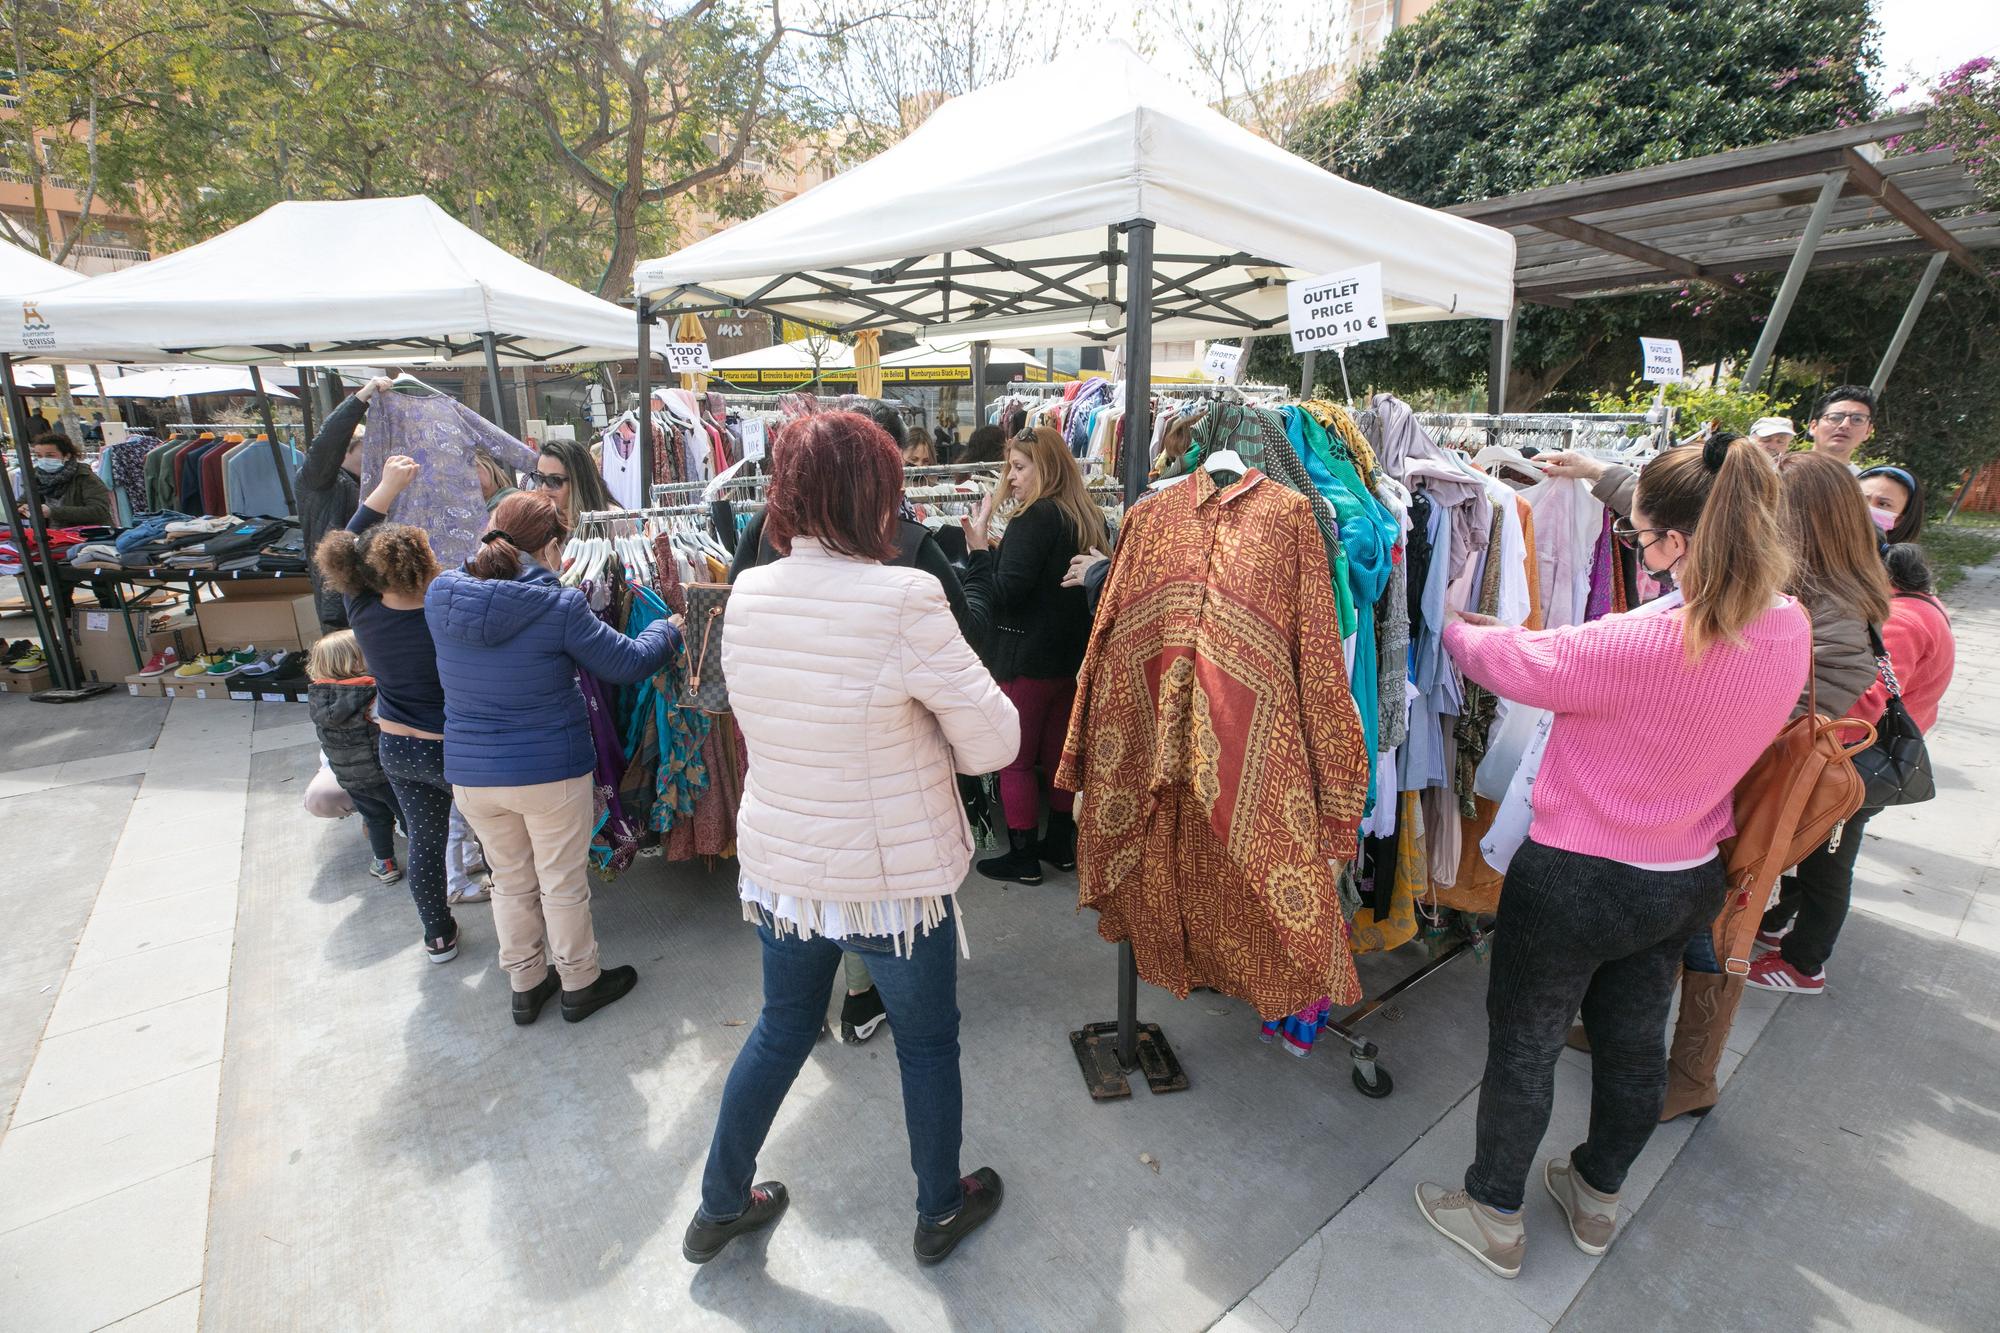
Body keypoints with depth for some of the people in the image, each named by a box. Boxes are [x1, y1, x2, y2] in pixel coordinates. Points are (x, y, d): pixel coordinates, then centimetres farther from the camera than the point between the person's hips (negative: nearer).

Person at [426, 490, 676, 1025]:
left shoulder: (440, 596, -4)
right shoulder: (559, 605, -19)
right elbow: (628, 663, -10)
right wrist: (668, 628, 7)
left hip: (470, 773, 5)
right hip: (550, 772, -5)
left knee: (511, 881, 22)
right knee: (563, 884, 14)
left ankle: (525, 987, 38)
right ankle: (580, 985, 32)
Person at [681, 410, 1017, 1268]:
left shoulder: (747, 595, -6)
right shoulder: (905, 599, -24)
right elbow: (993, 741, -18)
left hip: (779, 863, 5)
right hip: (893, 873, -5)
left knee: (780, 1030, 27)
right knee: (927, 1043, 20)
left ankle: (719, 1207, 47)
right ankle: (940, 1212, 43)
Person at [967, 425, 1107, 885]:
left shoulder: (1035, 518, -17)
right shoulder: (1087, 518, 10)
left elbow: (1005, 592, -23)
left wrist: (978, 549, -16)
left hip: (1026, 658, -9)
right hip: (1071, 655, 9)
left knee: (1015, 760, 4)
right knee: (1058, 752, 18)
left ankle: (1023, 858, 12)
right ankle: (1061, 845, 30)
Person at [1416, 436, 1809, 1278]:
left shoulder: (1642, 642, -31)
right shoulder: (1788, 631, -8)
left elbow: (1511, 661, -18)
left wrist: (1453, 628, 4)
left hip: (1576, 882, -7)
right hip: (1687, 881, 7)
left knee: (1522, 1045, 13)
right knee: (1633, 1039, 25)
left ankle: (1495, 1216, 33)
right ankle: (1597, 1196, 48)